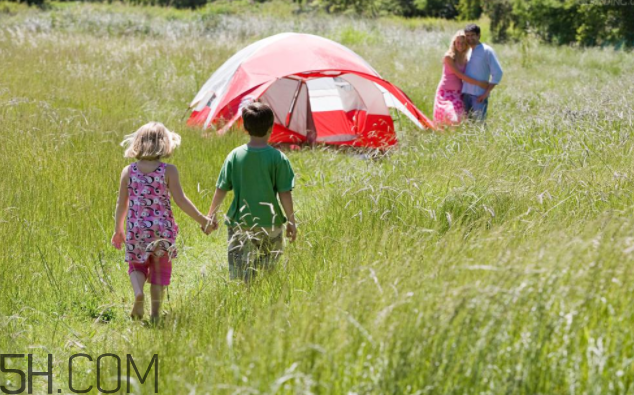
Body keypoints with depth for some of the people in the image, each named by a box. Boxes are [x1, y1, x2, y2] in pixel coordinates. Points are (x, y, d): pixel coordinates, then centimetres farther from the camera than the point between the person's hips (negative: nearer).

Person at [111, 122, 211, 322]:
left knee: (137, 266, 18)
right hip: (162, 229, -1)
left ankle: (138, 292, -11)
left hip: (136, 230, 1)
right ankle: (155, 313, 11)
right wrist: (202, 220, -4)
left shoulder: (128, 171, -1)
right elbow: (180, 200, -12)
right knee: (160, 270, 12)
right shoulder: (169, 171, -9)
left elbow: (122, 204, 2)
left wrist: (118, 230, 15)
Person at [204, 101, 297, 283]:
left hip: (239, 224, 1)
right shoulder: (278, 158, -8)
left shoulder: (235, 155, -2)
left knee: (238, 275, 2)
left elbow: (221, 189, 2)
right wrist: (291, 220, 5)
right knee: (269, 273, 13)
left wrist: (211, 215, 14)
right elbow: (285, 193, -7)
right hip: (269, 225, -1)